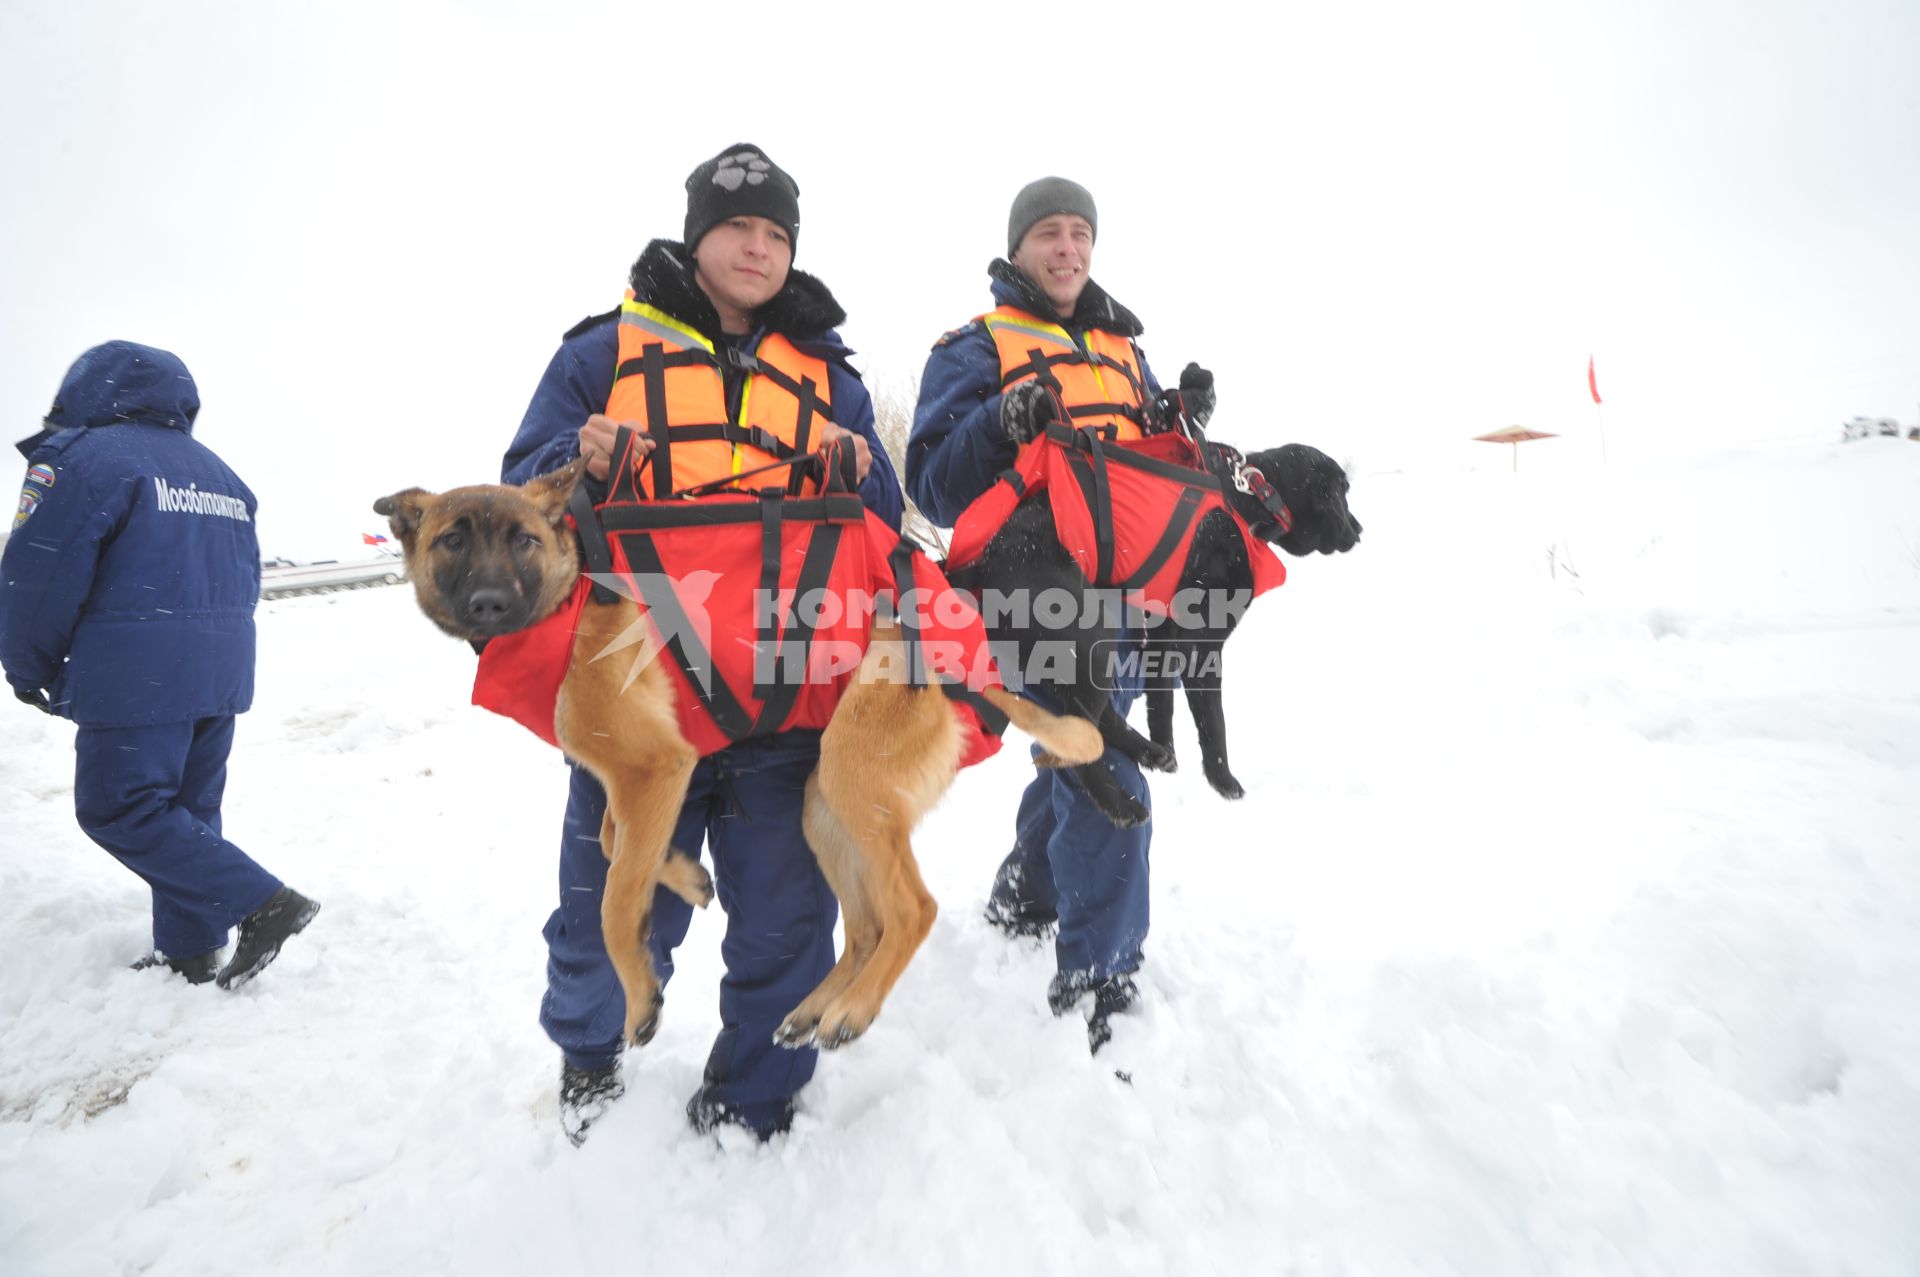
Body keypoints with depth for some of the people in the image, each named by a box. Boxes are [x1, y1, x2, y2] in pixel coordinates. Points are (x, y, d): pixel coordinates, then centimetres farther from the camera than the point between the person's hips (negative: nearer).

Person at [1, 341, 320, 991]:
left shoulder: (83, 456, -6)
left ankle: (263, 902, -8)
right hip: (223, 671, 8)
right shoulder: (219, 474, 18)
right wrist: (205, 650, 21)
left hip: (135, 677, -8)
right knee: (187, 808, 14)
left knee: (117, 808, 1)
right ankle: (189, 951, 19)